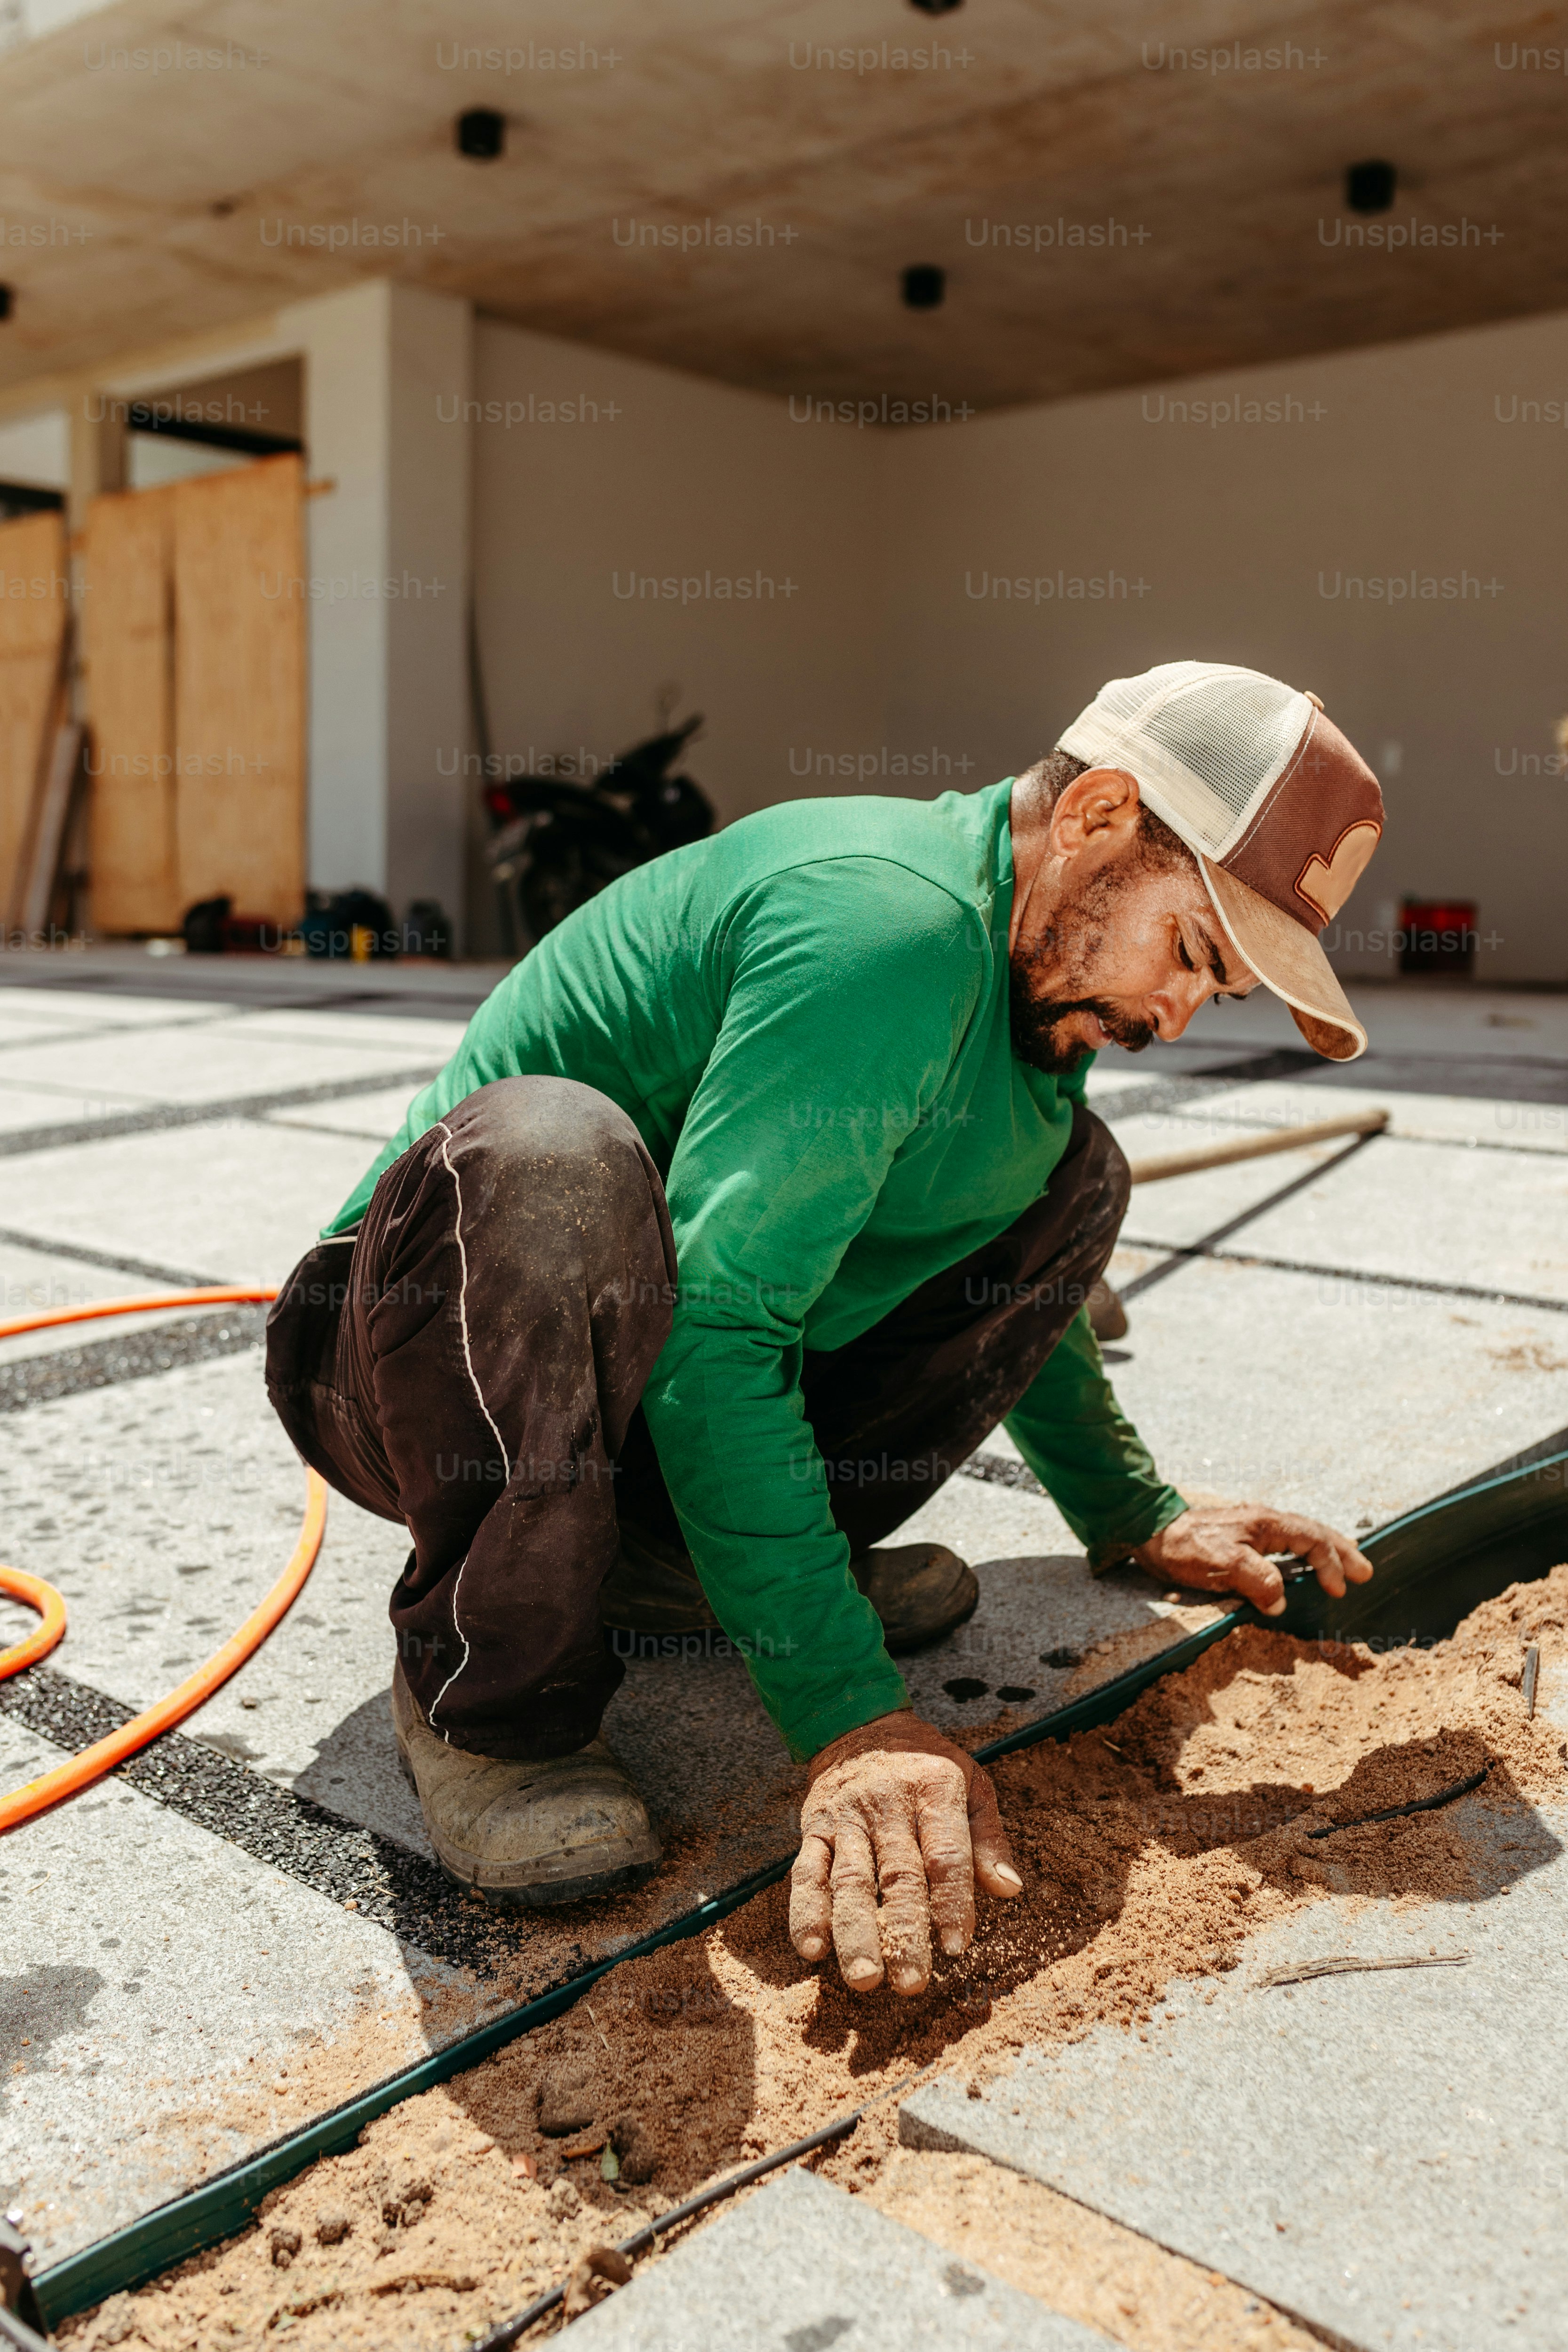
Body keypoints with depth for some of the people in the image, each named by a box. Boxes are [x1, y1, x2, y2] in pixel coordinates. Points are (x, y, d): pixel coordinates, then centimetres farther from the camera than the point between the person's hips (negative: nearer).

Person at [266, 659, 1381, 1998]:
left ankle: (689, 1563, 1)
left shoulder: (1034, 953, 5)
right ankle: (483, 1690, -18)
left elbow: (1003, 1286, 20)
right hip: (410, 1361, -8)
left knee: (1069, 1176, 2)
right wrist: (850, 1717, -33)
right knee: (551, 1148, -42)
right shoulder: (889, 920, -27)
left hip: (656, 1377, 8)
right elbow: (704, 1335, -33)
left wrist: (1139, 1523, 20)